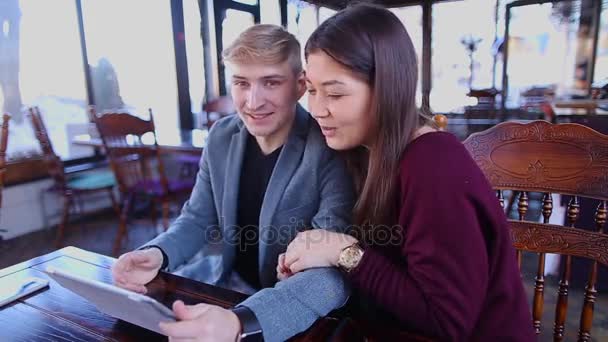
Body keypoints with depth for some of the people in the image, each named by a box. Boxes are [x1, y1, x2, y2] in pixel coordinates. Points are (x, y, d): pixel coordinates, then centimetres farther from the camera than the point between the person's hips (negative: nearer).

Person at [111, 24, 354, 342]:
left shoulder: (331, 152, -22)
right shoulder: (221, 136, -3)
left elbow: (335, 272, -29)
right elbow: (198, 218, 7)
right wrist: (158, 253, -14)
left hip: (294, 312, -4)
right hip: (221, 284, 5)